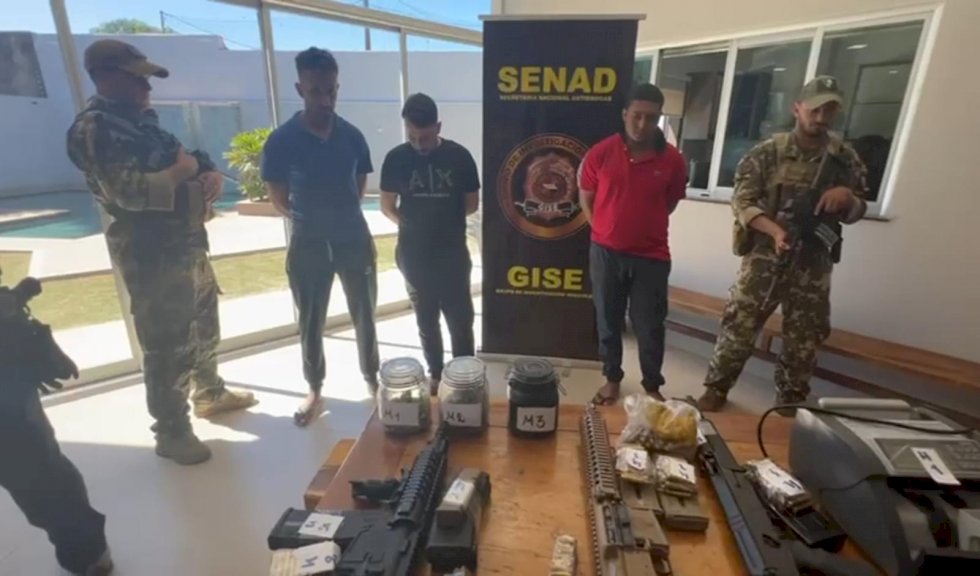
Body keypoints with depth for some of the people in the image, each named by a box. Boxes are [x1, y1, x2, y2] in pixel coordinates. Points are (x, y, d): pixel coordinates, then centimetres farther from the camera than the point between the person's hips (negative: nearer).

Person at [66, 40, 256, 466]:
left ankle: (210, 394, 43)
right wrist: (180, 171, -11)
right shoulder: (93, 129, -13)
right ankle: (171, 433, 18)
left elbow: (188, 162, 20)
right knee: (168, 344, 0)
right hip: (151, 254, -9)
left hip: (188, 242, 9)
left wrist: (210, 174, -3)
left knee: (204, 325, 22)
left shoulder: (142, 120, 14)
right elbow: (129, 192, -25)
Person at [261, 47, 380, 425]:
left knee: (364, 315, 12)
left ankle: (372, 378, 32)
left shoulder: (352, 136, -1)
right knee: (310, 323, 11)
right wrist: (312, 219, 7)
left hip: (355, 239, 2)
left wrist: (339, 216, 4)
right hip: (308, 245, -1)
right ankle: (315, 389, 30)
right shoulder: (281, 141, -9)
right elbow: (279, 202, -1)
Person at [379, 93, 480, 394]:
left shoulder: (459, 156, -6)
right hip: (414, 254, 1)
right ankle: (435, 374, 32)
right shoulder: (396, 158, -3)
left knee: (461, 319, 5)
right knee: (426, 320, 14)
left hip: (453, 253, -1)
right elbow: (387, 206, 5)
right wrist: (413, 224, 1)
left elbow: (472, 203, 3)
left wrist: (445, 220, 2)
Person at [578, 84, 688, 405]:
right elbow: (586, 198, 6)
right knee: (608, 320, 12)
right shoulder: (600, 153, -5)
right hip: (605, 252, 1)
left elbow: (670, 202, 11)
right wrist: (606, 231, 5)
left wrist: (644, 227, 10)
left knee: (650, 326, 8)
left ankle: (653, 386, 29)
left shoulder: (672, 159, -4)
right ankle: (612, 378, 31)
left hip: (652, 255, 0)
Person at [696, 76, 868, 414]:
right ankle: (716, 388, 17)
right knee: (740, 324, -1)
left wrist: (847, 197, -12)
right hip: (765, 256, -3)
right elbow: (742, 202, -8)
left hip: (814, 262, 3)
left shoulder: (846, 159, 6)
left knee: (804, 337, 11)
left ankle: (790, 402, 29)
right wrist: (774, 230, -24)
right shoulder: (768, 152, -4)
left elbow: (856, 213, 12)